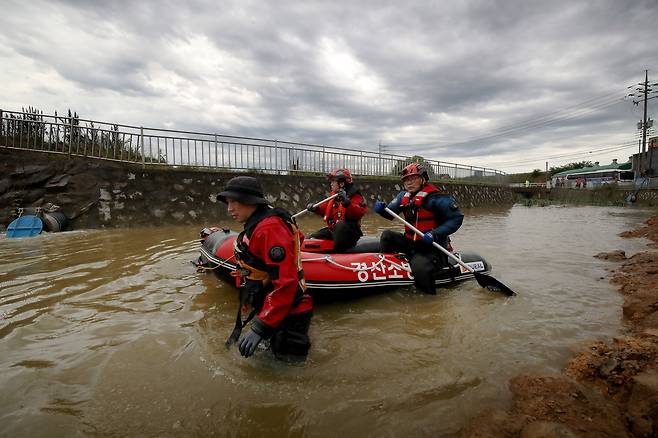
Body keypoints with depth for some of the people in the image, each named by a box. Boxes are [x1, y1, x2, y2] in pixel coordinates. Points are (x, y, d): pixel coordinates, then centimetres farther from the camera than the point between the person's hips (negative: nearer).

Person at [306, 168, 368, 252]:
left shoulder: (355, 197, -11)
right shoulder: (333, 196, 13)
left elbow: (359, 213, -27)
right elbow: (324, 208, 24)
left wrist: (346, 202, -37)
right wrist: (315, 208, 4)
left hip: (350, 232, -8)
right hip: (332, 230, 8)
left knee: (340, 226, -40)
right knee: (313, 238, 3)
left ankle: (339, 251, -32)